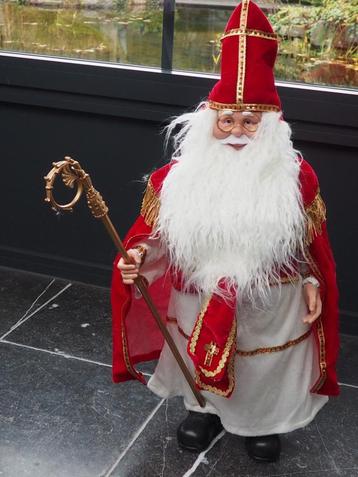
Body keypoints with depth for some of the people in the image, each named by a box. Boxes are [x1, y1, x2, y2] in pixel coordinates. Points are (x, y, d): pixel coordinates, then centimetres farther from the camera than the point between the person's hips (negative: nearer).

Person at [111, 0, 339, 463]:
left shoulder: (295, 177, -14)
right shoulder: (181, 175, -14)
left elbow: (308, 242, -1)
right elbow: (156, 233, -7)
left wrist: (311, 283, -3)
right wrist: (139, 256, -26)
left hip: (271, 304, 0)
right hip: (199, 300, 1)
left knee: (266, 368, 21)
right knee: (201, 361, 24)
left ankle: (265, 419, 51)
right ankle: (205, 408, 55)